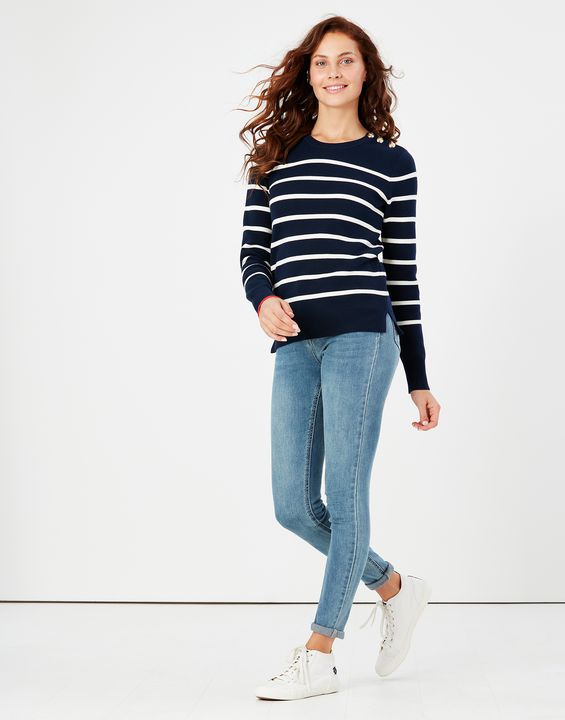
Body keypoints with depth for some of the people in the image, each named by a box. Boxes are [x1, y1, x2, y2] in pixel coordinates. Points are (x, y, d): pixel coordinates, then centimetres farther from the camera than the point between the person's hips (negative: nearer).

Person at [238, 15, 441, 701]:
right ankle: (394, 587, 29)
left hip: (362, 337, -4)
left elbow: (403, 273, 7)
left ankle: (319, 656, 9)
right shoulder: (276, 155, 16)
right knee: (294, 505, 5)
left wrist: (419, 380, 7)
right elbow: (251, 248, 13)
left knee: (344, 494, -3)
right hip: (294, 345, 4)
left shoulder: (391, 162, 8)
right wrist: (262, 297, -11)